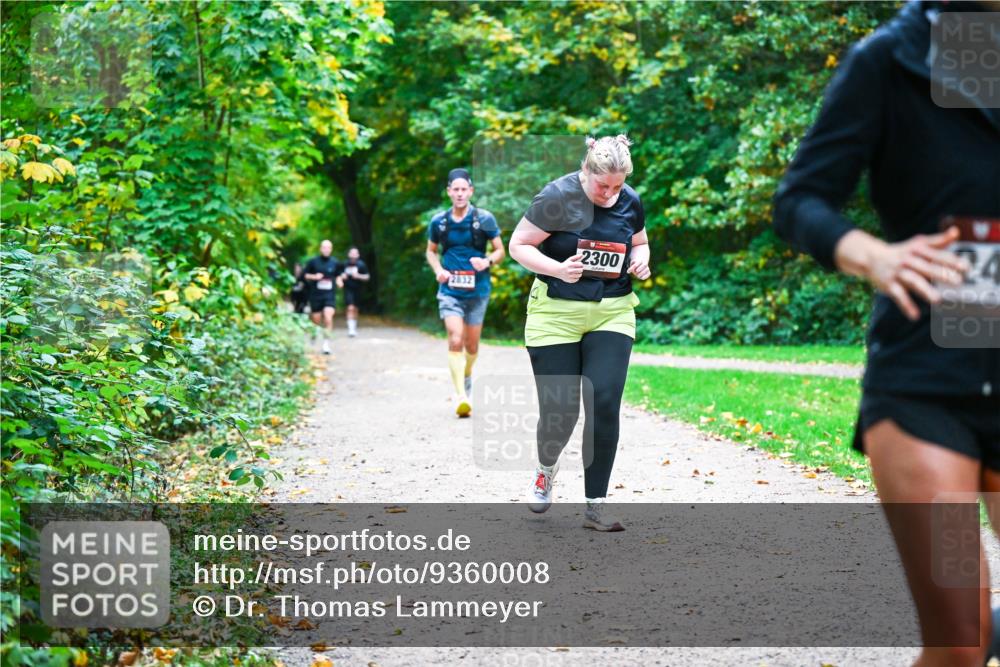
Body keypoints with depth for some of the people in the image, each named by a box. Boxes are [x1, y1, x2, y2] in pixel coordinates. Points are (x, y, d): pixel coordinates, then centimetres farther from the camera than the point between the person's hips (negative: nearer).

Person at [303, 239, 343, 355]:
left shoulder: (335, 263, 4)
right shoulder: (313, 262, -1)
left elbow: (338, 275, 18)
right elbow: (305, 275, 5)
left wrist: (339, 280, -3)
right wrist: (314, 277, -13)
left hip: (330, 295, 0)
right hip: (315, 295, 0)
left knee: (328, 318, -18)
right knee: (316, 320, 8)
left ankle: (326, 343, -11)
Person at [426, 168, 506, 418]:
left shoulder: (484, 219, -2)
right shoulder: (438, 222, 3)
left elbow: (500, 250, 5)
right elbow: (431, 251, 17)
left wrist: (487, 261, -17)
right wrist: (438, 270, -3)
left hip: (477, 291, 0)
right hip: (450, 290, 0)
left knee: (471, 344, 12)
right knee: (455, 340, -16)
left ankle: (467, 379, 42)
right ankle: (461, 396, -21)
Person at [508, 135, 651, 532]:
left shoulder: (630, 202, 2)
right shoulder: (557, 197, -12)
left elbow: (639, 243, 20)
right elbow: (518, 246, -7)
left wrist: (640, 261, -3)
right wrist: (557, 269, -24)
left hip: (612, 314, 3)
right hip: (556, 314, -3)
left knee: (604, 404, -10)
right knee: (559, 410, -4)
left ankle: (595, 505, -1)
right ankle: (546, 470, 32)